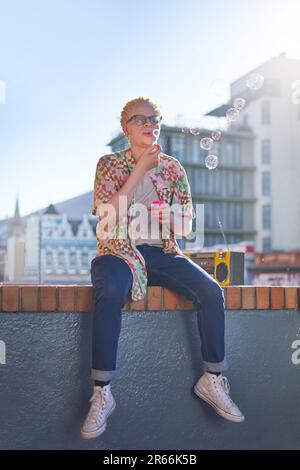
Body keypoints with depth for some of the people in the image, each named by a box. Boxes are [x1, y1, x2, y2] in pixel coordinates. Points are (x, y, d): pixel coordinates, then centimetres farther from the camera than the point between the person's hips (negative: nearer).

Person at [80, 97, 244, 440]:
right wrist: (140, 168, -12)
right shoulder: (109, 164, 5)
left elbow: (187, 220, 15)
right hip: (120, 251, -3)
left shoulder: (172, 166, 13)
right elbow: (108, 214, -11)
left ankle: (212, 380, -2)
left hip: (163, 252, 3)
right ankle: (101, 394, -26)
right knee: (110, 292, -36)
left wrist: (169, 218, -9)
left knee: (211, 292, -21)